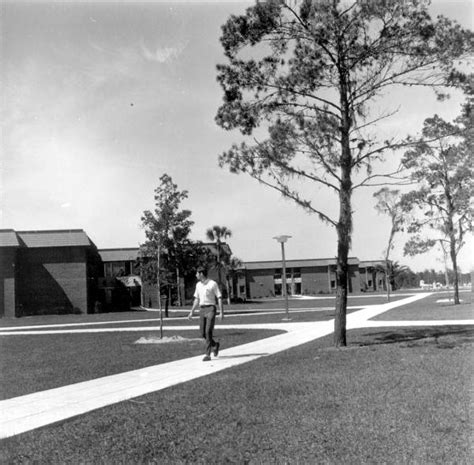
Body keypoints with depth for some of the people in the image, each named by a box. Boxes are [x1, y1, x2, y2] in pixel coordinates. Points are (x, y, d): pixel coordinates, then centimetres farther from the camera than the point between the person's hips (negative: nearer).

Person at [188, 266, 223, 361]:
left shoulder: (213, 284, -7)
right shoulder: (198, 285, 12)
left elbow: (219, 298, -6)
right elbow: (196, 299, 18)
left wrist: (221, 312, -12)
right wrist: (192, 312, 13)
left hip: (211, 309, -6)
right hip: (202, 310, 6)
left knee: (208, 332, -13)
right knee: (202, 333, 5)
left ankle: (208, 355, -9)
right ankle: (215, 345, 30)